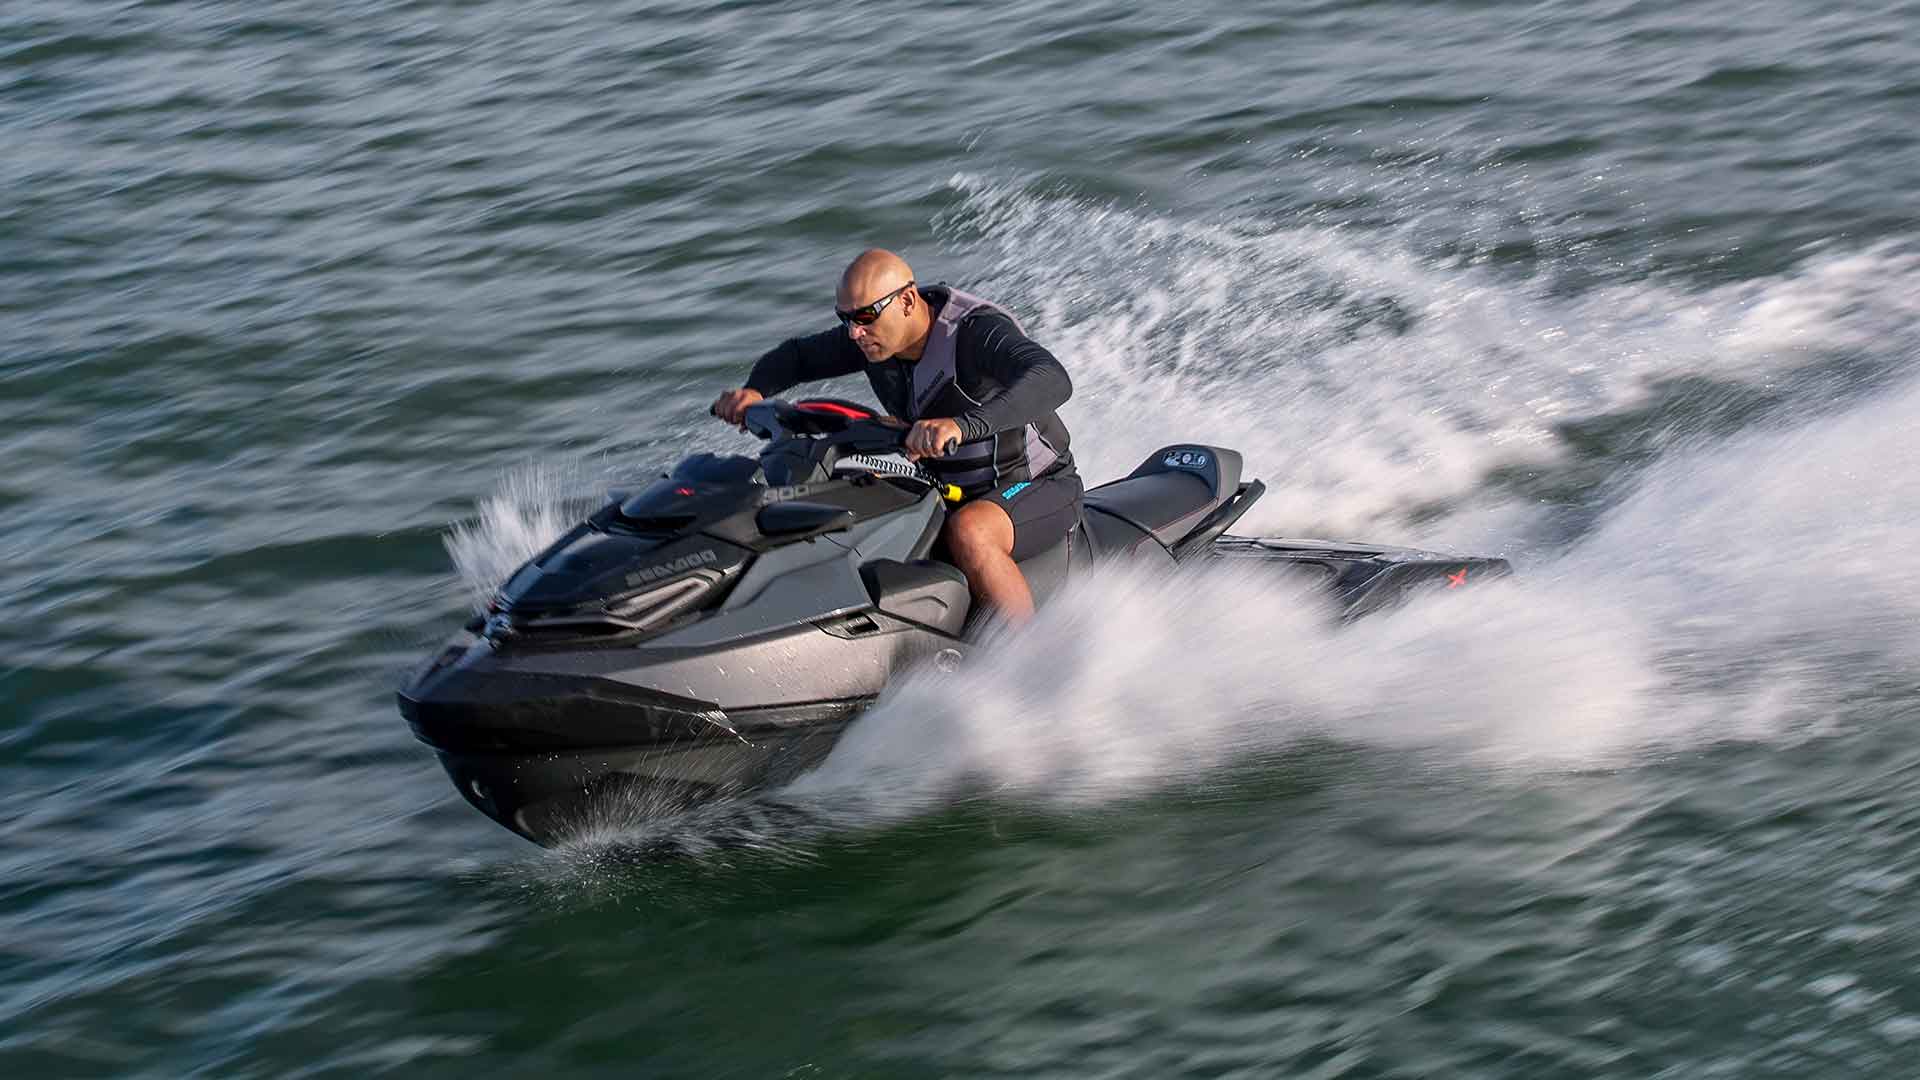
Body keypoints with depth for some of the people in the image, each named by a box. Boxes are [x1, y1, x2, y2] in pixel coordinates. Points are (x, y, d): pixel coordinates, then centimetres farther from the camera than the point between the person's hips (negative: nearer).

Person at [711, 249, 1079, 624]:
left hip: (1039, 487, -8)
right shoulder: (871, 337, -5)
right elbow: (796, 355, 11)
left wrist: (963, 424, -60)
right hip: (953, 494, 8)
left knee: (967, 532, -38)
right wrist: (754, 391, -12)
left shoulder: (979, 331, -27)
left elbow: (1052, 381, -45)